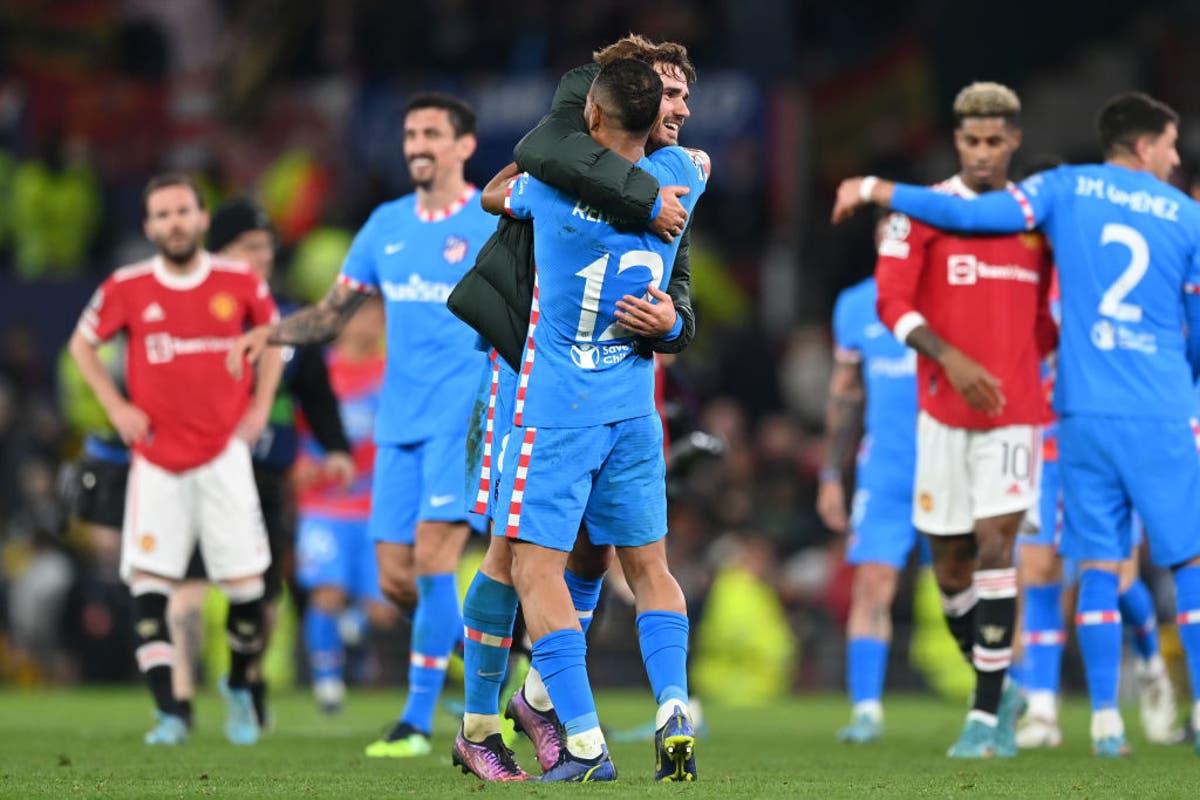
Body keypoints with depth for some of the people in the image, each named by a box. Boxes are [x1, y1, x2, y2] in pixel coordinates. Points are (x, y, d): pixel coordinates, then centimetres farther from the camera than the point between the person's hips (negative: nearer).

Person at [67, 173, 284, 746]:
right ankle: (168, 714, -11)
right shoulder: (128, 288, -3)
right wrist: (115, 406, 2)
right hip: (156, 459, 0)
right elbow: (82, 342, 12)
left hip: (223, 454, 0)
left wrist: (261, 404, 8)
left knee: (244, 584, -2)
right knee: (149, 582, -11)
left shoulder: (241, 283, -1)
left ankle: (240, 688, 25)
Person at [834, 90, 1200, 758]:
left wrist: (876, 191, 5)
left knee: (1099, 566, 6)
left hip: (1084, 413, 2)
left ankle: (1107, 721, 2)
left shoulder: (1067, 190, 5)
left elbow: (973, 214, -4)